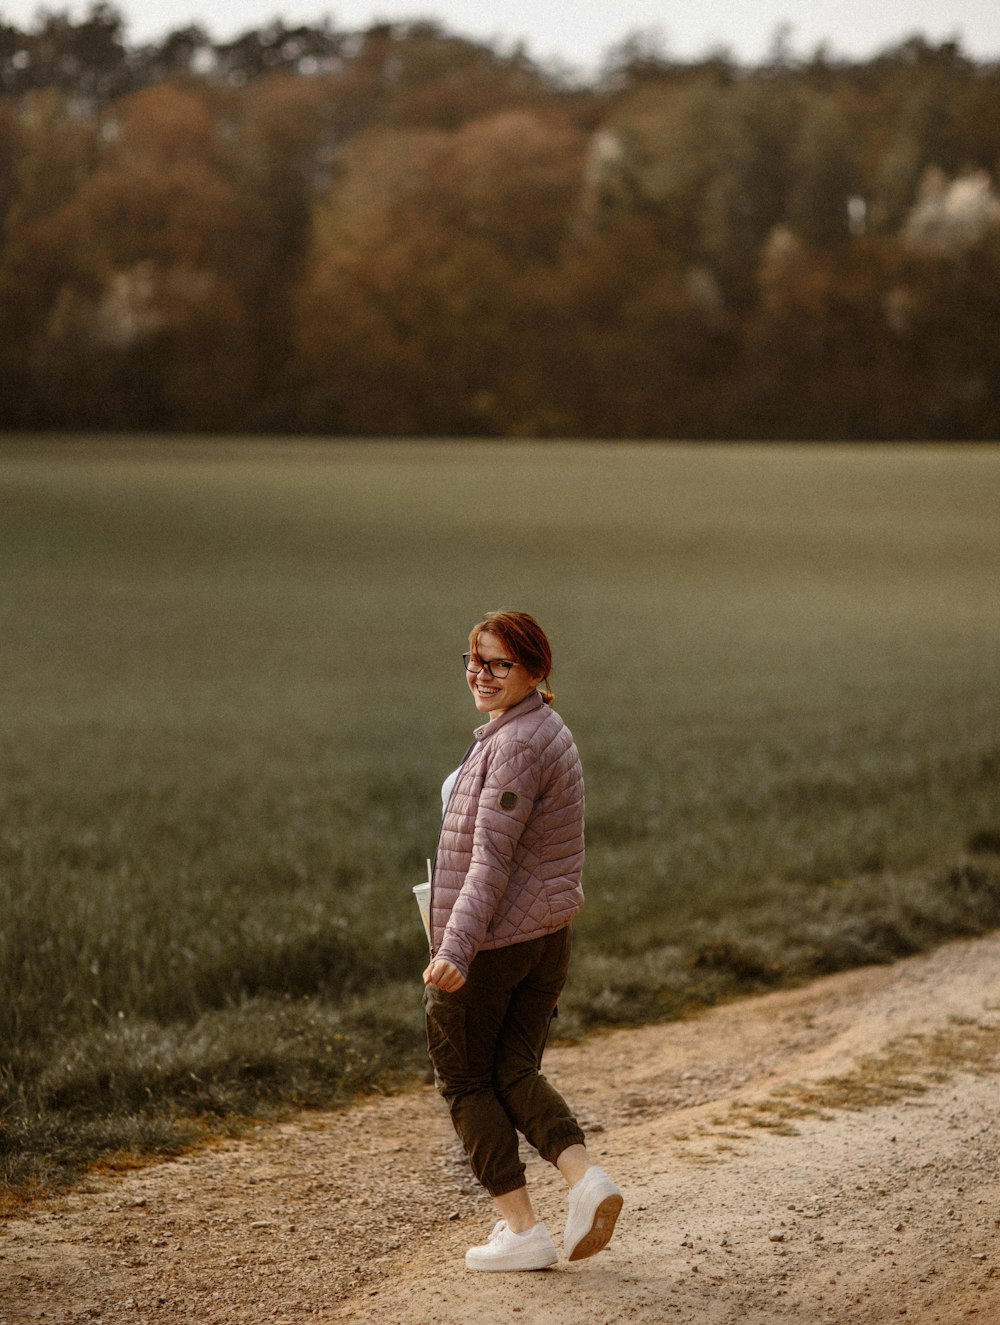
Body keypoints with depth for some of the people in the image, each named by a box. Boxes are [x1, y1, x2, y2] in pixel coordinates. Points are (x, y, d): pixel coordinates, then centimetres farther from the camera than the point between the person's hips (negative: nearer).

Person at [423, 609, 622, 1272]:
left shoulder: (517, 745, -20)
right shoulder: (548, 732, 12)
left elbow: (492, 857, -26)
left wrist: (455, 949, -31)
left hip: (488, 943, -9)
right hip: (550, 936, 9)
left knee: (464, 1080, 7)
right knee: (515, 1074, 15)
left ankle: (523, 1229, 7)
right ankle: (587, 1178, -6)